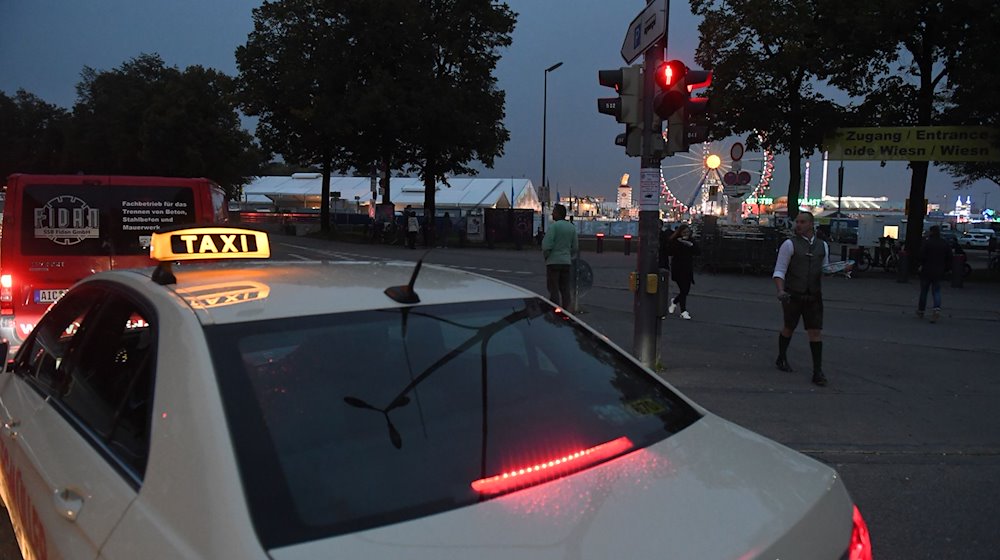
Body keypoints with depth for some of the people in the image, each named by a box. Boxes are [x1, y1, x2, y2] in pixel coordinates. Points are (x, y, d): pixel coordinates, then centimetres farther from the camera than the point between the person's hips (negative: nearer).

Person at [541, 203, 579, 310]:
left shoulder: (553, 226, -12)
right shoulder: (572, 227, 10)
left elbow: (546, 245, -18)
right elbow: (575, 247, 12)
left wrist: (545, 256, -2)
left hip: (553, 261, -6)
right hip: (566, 262, 6)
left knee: (553, 289, -2)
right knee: (565, 289, 10)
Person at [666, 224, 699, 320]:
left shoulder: (691, 241, 9)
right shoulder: (674, 241, -4)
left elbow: (699, 252, 0)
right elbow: (669, 251, -15)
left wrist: (691, 245, -15)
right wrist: (678, 243, -22)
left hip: (688, 269, 5)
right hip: (678, 268, -5)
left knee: (686, 290, 8)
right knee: (683, 290, -10)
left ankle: (674, 301, 38)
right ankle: (683, 312, -1)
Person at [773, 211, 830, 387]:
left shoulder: (822, 245, 9)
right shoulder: (790, 244, -6)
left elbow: (825, 269, 20)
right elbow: (779, 271, -10)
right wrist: (780, 291, -24)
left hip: (814, 297, 3)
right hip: (793, 296, -3)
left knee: (816, 332, -2)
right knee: (789, 328, 12)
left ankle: (817, 372, 1)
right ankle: (781, 358, 36)